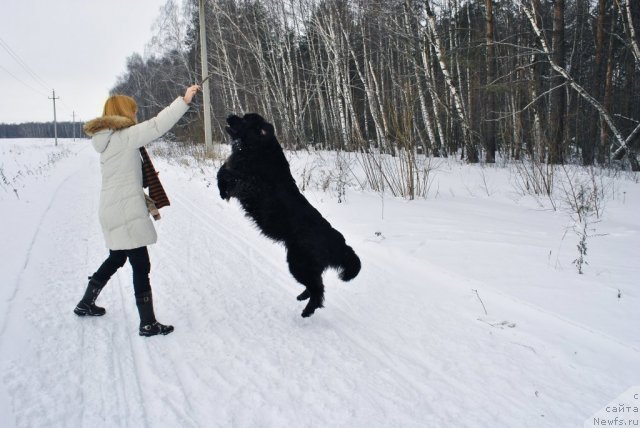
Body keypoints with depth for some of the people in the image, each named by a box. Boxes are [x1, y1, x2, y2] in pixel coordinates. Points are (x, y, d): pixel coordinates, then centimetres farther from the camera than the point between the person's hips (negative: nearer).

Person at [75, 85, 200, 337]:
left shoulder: (108, 140, 13)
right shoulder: (124, 136, -15)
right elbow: (156, 126, -25)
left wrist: (145, 177, 13)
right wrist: (184, 101, -25)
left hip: (113, 211, 10)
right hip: (126, 213, -10)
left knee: (116, 259, 25)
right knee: (141, 266, -3)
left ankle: (85, 304, 37)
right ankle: (148, 323, 3)